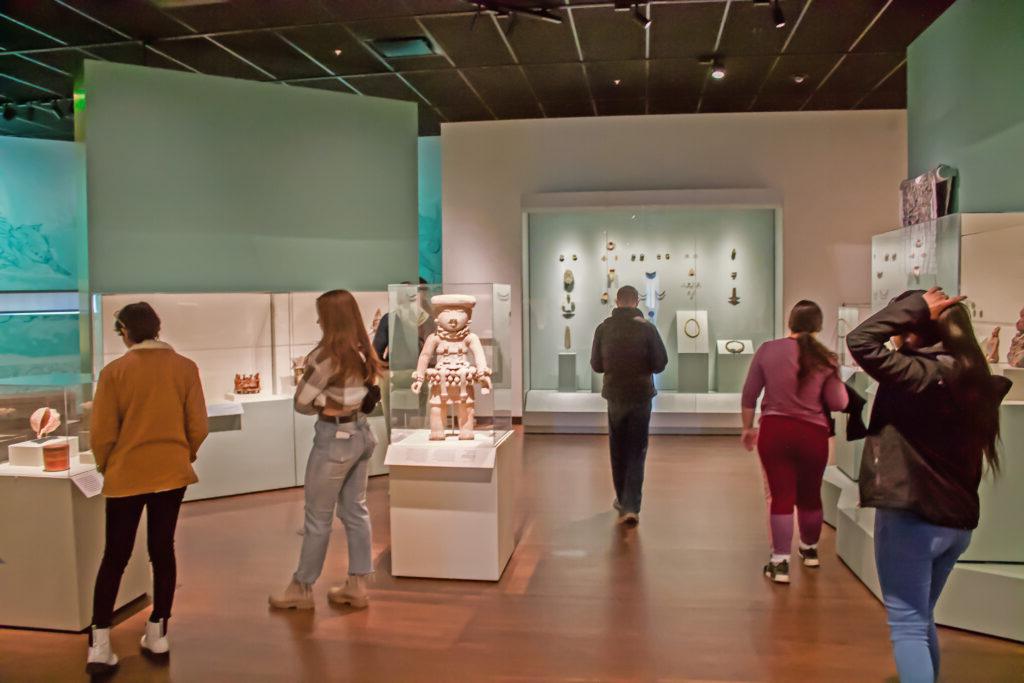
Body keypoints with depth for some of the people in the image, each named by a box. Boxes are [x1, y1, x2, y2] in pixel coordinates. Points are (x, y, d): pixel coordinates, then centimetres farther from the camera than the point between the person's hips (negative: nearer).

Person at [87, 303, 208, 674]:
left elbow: (101, 433, -7)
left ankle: (100, 644, 7)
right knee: (163, 550, 13)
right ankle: (157, 634, 20)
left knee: (114, 557, 10)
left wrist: (107, 468, 12)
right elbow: (198, 427, -2)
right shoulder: (185, 368, -4)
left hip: (126, 475, -1)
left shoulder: (114, 371, -9)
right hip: (172, 473, 2)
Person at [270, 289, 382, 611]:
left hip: (334, 439, -8)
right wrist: (331, 402, 0)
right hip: (361, 434, 8)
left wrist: (320, 405, 5)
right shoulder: (363, 351, 3)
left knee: (318, 518, 6)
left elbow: (301, 402, -14)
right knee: (356, 512, 14)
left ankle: (302, 588, 21)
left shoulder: (326, 354, -19)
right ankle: (357, 586, 22)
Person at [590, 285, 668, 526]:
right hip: (641, 397, -2)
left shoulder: (603, 329, -5)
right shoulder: (647, 328, -10)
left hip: (615, 396, 2)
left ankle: (623, 499, 29)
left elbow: (596, 365, 2)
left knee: (618, 451, 17)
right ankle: (631, 506, -4)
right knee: (637, 452, 5)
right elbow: (660, 363, -7)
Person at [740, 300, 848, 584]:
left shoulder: (768, 350, -2)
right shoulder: (826, 359, -3)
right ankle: (809, 550, 40)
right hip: (813, 435, 1)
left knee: (782, 496, 3)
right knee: (810, 495, 19)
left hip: (774, 431, -1)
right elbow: (838, 404, -2)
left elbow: (749, 395, 1)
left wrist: (747, 428, 13)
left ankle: (780, 563, 3)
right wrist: (836, 379, 15)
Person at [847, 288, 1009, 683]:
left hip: (911, 518, -8)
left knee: (907, 627, 1)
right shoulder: (972, 378, 4)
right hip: (957, 520, 8)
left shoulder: (920, 374, -19)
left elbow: (860, 342, -22)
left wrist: (915, 306, -14)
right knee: (922, 619, 24)